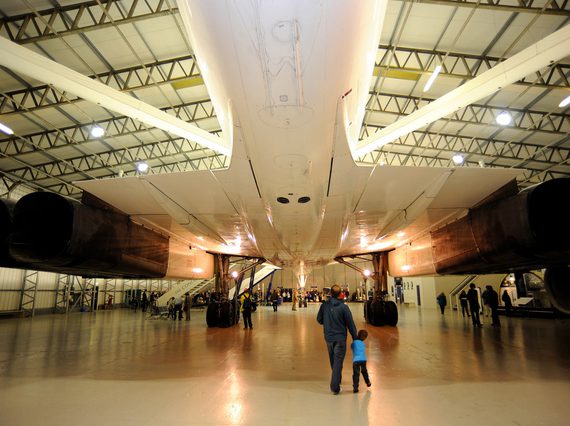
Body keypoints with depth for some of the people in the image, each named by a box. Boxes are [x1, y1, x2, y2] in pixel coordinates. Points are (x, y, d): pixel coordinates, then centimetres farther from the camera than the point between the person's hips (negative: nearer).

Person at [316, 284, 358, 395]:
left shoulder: (324, 305, -6)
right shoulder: (343, 307, -15)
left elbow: (319, 320, 4)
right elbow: (350, 324, -9)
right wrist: (355, 338, 2)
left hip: (328, 337, 4)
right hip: (340, 338, -4)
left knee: (333, 360, 21)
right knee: (338, 361, 2)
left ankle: (337, 380, 39)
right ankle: (335, 386, -1)